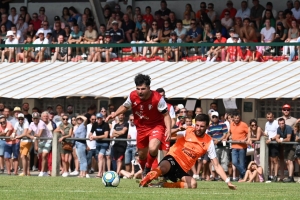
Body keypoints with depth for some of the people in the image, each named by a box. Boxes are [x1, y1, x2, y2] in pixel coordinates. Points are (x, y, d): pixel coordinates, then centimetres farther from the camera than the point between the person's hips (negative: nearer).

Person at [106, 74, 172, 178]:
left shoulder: (157, 98, -24)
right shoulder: (133, 96, -14)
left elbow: (166, 115, -15)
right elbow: (125, 106, 8)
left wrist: (168, 129, -28)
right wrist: (114, 114, -7)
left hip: (156, 126, -4)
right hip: (141, 128, 5)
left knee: (152, 149, -30)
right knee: (142, 155, 15)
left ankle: (148, 168, -1)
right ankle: (144, 174, 43)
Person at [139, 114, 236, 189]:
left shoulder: (209, 142, -2)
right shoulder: (187, 131, -6)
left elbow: (216, 165, 2)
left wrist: (228, 181, -5)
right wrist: (177, 130, -34)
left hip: (183, 169, 4)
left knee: (193, 184, -28)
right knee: (164, 167, -41)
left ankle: (162, 185, -19)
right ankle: (143, 183, -26)